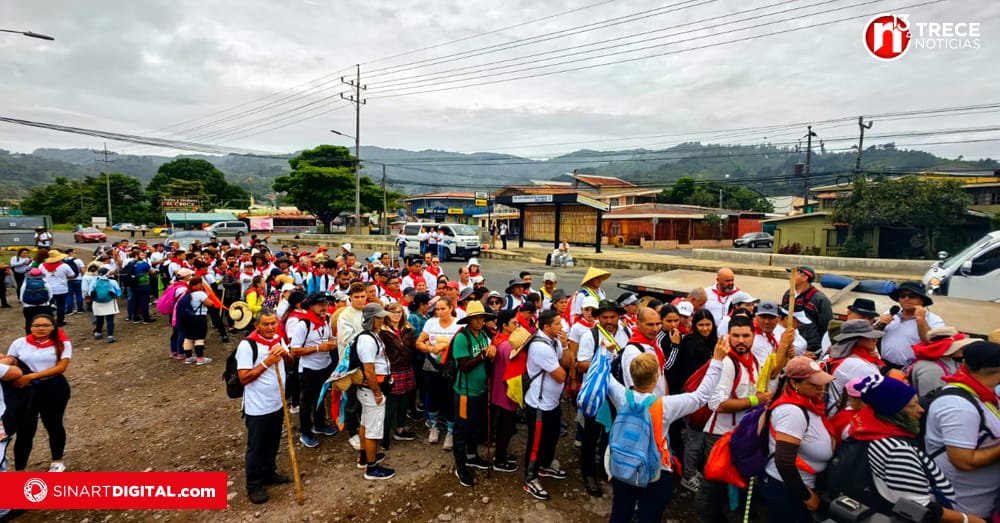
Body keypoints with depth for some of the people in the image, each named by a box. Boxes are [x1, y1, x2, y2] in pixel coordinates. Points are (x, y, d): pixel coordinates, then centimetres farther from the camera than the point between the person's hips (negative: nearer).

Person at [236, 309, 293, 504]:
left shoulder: (279, 339, 0)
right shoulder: (247, 345, -21)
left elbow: (291, 362, 10)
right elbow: (244, 378, -21)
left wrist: (284, 353, -11)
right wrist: (266, 363, -28)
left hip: (277, 403, 6)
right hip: (257, 407, -6)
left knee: (273, 443, 21)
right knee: (256, 447, 9)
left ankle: (268, 472, 41)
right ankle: (254, 485, 24)